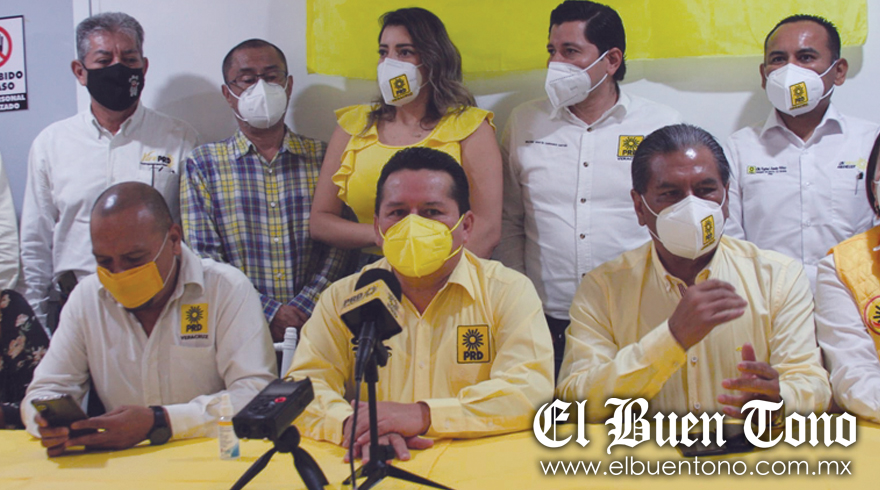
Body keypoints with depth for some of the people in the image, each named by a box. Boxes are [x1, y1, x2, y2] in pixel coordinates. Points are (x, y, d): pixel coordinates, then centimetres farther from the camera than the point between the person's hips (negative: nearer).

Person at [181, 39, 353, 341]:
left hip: (313, 323, 1)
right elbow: (203, 257, 2)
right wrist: (269, 313, -10)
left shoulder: (322, 157, 13)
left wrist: (303, 309, -10)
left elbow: (340, 245, 5)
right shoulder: (202, 165, 10)